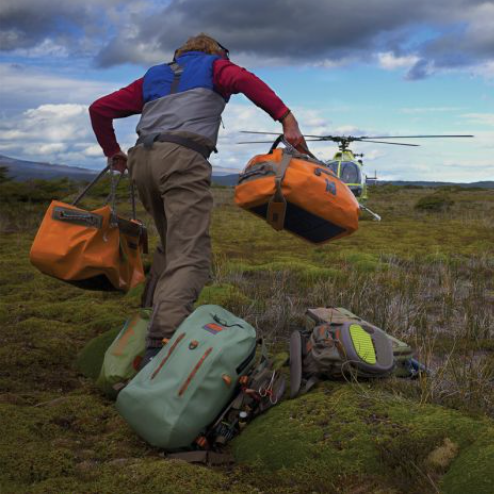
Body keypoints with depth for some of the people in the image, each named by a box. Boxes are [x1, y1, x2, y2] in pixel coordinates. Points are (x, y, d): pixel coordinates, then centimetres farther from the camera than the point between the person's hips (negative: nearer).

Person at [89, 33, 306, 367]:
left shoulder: (153, 76, 34)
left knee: (172, 247, 22)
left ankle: (157, 315, 20)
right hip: (183, 158, -6)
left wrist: (113, 152, 39)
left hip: (142, 160, 6)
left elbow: (100, 109, 29)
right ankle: (160, 344, -32)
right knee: (190, 257, -16)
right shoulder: (214, 66, 21)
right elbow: (244, 80, -4)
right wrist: (287, 118, -12)